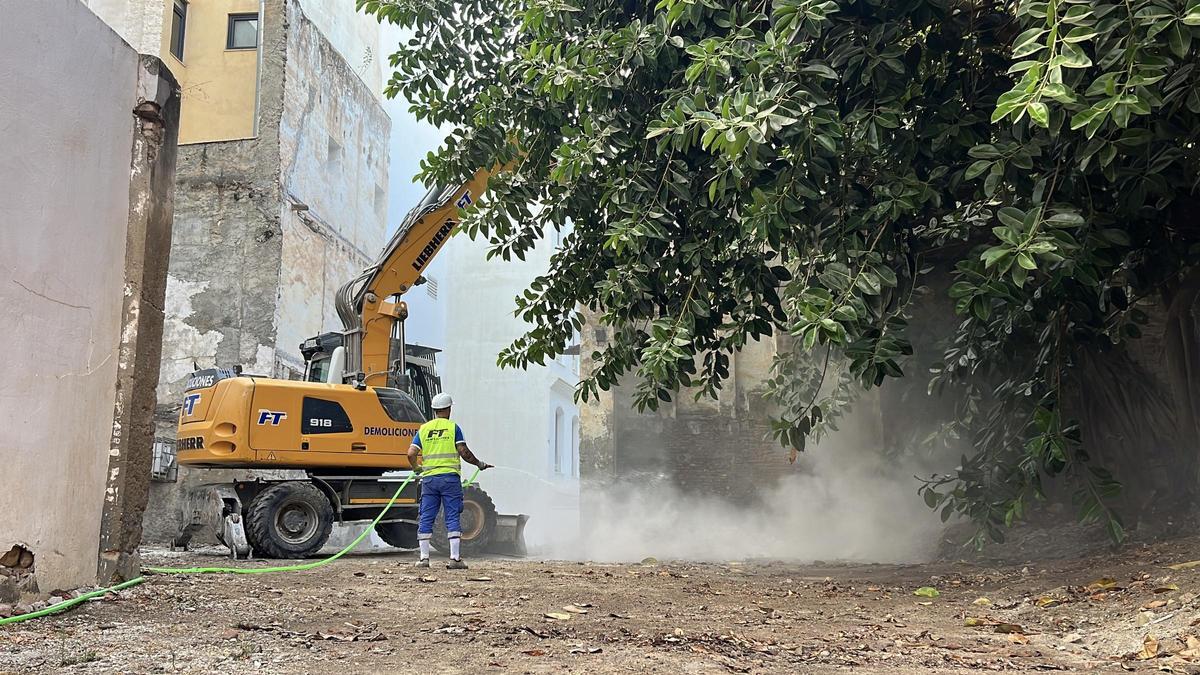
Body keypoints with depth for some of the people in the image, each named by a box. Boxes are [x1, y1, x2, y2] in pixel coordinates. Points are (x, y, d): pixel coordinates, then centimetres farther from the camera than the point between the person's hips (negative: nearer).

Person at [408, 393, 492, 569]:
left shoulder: (423, 429, 8)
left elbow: (411, 453, 1)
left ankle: (424, 557, 7)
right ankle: (455, 558, -1)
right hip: (449, 477, -3)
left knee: (426, 519, 8)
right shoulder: (453, 427, -1)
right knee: (452, 518, 0)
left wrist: (416, 468, 20)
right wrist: (479, 464, 7)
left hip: (429, 477, 3)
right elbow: (463, 452, -7)